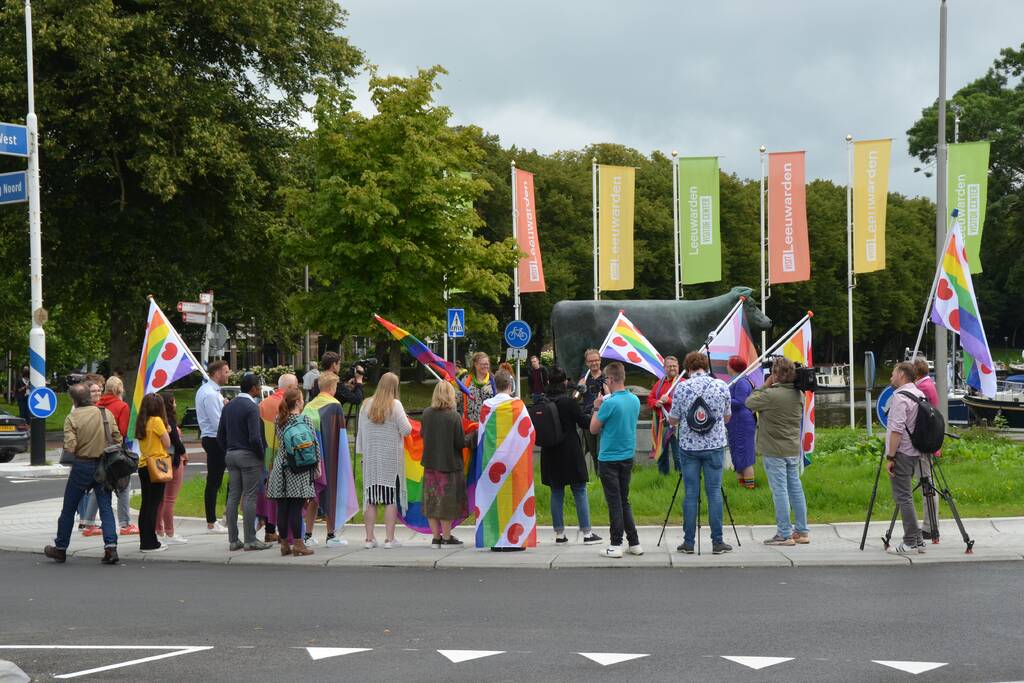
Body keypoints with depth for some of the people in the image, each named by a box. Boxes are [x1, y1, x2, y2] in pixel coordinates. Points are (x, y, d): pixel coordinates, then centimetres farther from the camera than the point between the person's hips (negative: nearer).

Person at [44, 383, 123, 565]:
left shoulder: (72, 418, -10)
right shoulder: (106, 413, -1)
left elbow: (70, 447, -16)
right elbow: (117, 439, -1)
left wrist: (66, 446, 5)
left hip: (82, 466, -2)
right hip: (104, 465, 2)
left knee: (68, 508, 12)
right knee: (105, 507, 4)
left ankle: (60, 548, 22)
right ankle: (110, 546, -11)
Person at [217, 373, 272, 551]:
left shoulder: (229, 406, 11)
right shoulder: (251, 407, -13)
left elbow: (220, 435, 14)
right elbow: (255, 437, -20)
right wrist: (262, 455, -7)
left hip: (231, 455, 7)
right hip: (249, 456, -7)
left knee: (233, 497, 8)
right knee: (250, 498, -4)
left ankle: (233, 540, 9)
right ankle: (250, 540, -3)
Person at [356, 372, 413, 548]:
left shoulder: (366, 405, 3)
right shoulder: (395, 405, -9)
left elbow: (360, 431, 7)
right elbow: (406, 430, -10)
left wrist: (361, 451, 15)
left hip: (371, 457, 3)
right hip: (391, 458, -3)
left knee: (370, 500, 7)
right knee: (391, 499, 1)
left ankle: (369, 538, 6)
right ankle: (389, 538, -2)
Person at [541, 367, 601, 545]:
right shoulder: (569, 402, -13)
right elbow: (584, 423, -7)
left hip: (550, 454, 4)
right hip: (570, 452, -4)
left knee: (556, 492, 11)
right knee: (580, 491, 3)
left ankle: (559, 533, 11)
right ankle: (587, 532, 2)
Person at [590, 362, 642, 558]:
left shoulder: (610, 403, -19)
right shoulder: (635, 400, 3)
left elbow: (593, 429, -10)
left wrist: (597, 408, 2)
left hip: (609, 458, -7)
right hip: (628, 455, 7)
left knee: (615, 502, -2)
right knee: (624, 501, 14)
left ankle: (616, 545, 1)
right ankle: (634, 543, 13)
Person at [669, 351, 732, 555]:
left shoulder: (682, 388, -6)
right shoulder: (721, 386, -1)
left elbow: (673, 420, 0)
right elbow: (727, 417, 10)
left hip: (689, 446, -1)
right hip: (715, 445, 1)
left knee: (690, 494, 4)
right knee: (714, 492, 3)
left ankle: (689, 542, 5)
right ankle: (717, 542, 2)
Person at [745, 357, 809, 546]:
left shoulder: (771, 395, -20)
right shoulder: (799, 394, 2)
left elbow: (749, 402, -8)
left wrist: (765, 385, -1)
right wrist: (769, 387, 6)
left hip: (774, 451, -7)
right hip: (793, 450, 7)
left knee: (780, 491, -3)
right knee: (795, 488, 12)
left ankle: (784, 534, -2)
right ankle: (801, 531, 18)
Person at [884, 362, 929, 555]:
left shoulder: (900, 397, -14)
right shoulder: (920, 395, 15)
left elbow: (897, 429, -20)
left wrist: (890, 457, -18)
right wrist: (927, 454, 23)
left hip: (901, 453, -9)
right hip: (915, 452, 9)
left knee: (903, 497, -7)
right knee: (905, 497, 15)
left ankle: (910, 542, -8)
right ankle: (917, 540, 15)